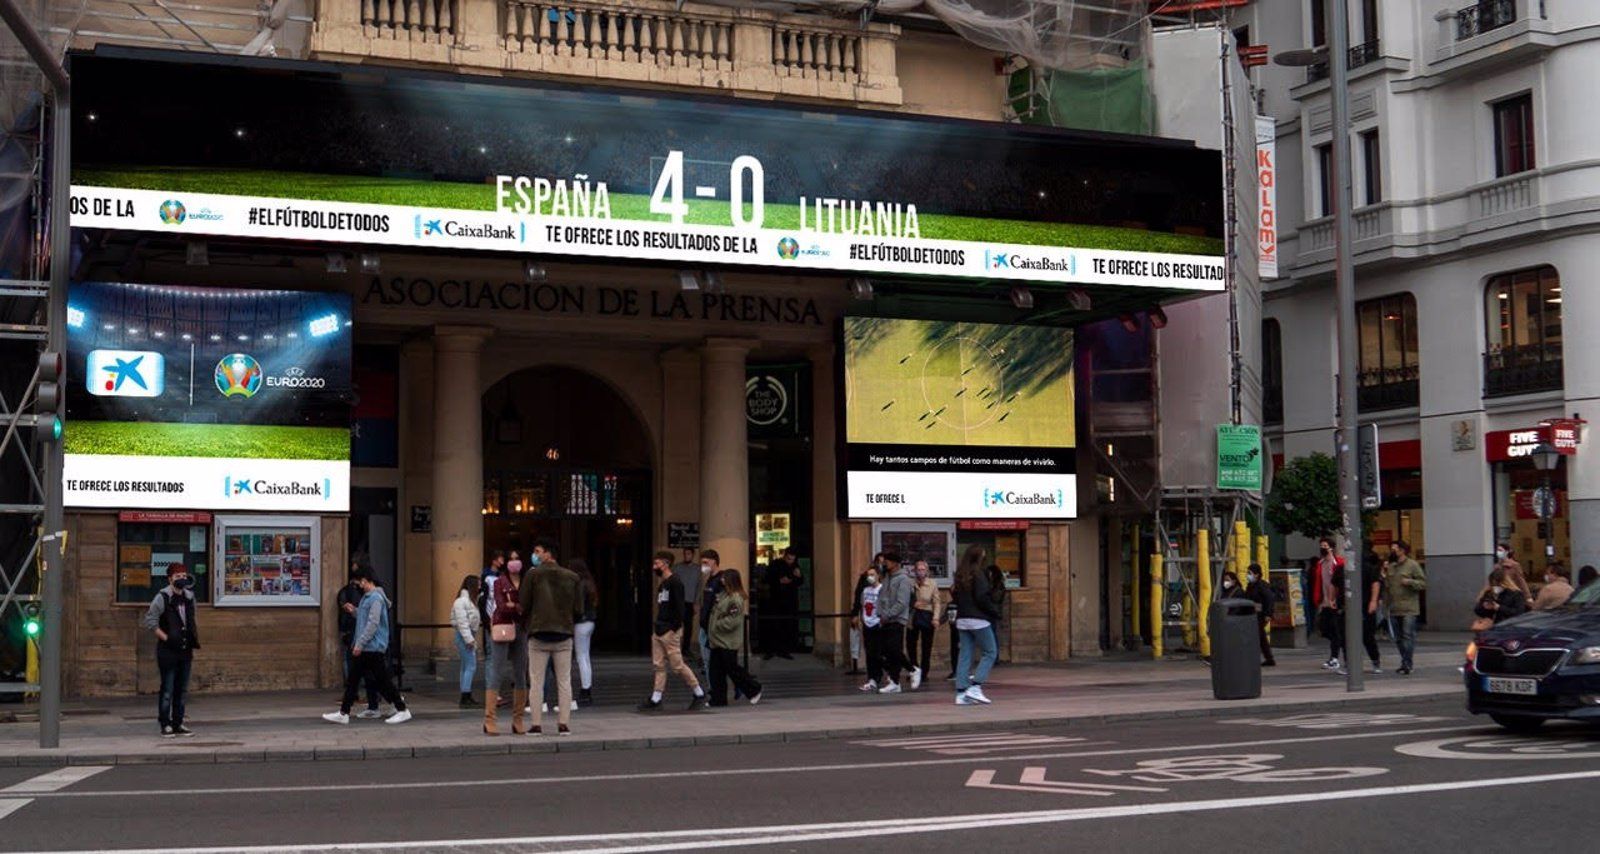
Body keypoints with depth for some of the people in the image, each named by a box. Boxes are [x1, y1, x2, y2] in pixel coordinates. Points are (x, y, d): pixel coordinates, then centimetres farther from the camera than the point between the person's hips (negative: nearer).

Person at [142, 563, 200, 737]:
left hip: (185, 651, 6)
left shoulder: (189, 597, 10)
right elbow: (150, 621, -11)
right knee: (167, 690, -3)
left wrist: (194, 640, 13)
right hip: (168, 651, -6)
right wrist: (166, 638, -15)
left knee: (182, 690, 10)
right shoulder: (162, 597, -9)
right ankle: (165, 725, 4)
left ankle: (178, 724, 17)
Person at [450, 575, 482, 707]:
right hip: (464, 636, -10)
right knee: (470, 666, -12)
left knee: (467, 667, 12)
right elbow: (462, 622, -18)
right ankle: (465, 697, -13)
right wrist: (469, 639, -21)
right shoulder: (461, 601, -13)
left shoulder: (470, 600, 19)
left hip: (470, 635, 10)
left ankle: (467, 696, 16)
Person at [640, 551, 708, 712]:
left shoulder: (675, 583, -12)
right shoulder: (662, 584, 17)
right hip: (659, 631, 9)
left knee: (678, 665, -5)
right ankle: (655, 700, 6)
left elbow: (679, 608, -18)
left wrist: (675, 629, -20)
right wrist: (657, 627, 16)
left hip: (670, 631, -9)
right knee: (659, 665, 6)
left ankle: (699, 695, 6)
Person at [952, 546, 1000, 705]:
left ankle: (961, 693, 4)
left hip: (962, 619, 7)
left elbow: (954, 594, 11)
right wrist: (995, 612, -5)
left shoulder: (960, 575, 10)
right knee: (990, 652, 2)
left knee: (965, 655, 8)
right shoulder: (978, 574, -11)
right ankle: (975, 687, -8)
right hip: (978, 620, -7)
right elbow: (982, 598, -16)